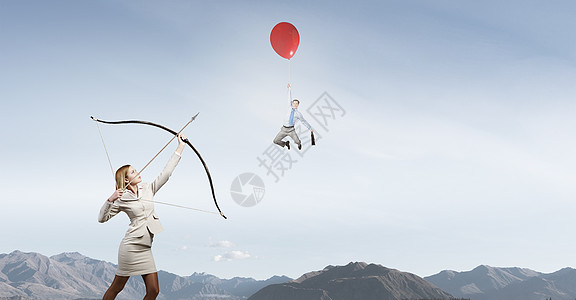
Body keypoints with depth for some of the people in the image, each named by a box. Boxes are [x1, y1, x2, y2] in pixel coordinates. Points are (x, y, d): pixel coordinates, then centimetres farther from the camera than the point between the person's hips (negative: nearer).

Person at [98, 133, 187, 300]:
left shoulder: (148, 189, 11)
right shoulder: (122, 199, -2)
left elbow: (166, 172, 7)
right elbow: (102, 218, -1)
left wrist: (180, 147, 5)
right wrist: (110, 200, -16)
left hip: (145, 249, 5)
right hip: (130, 246, -5)